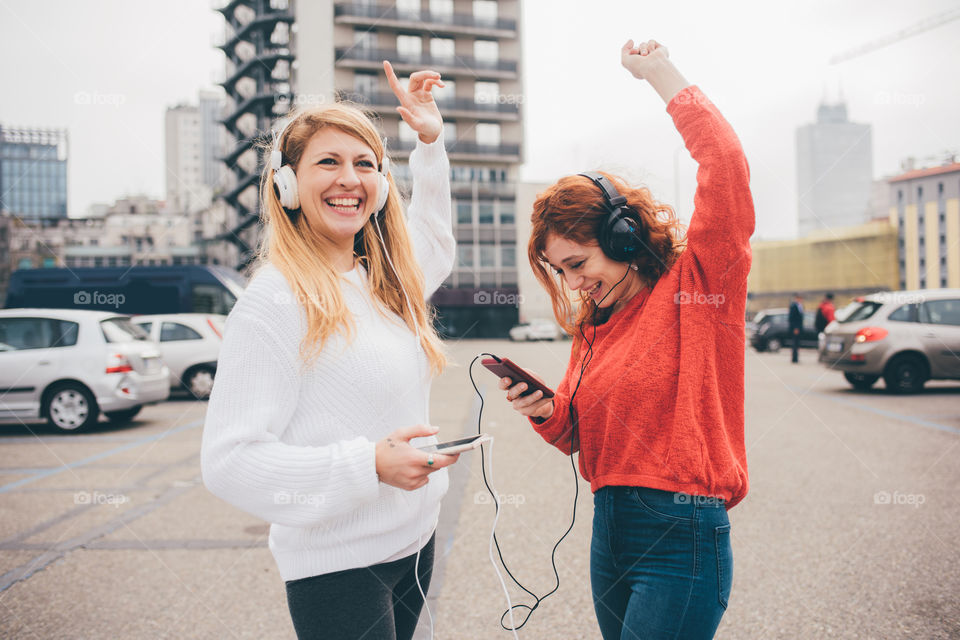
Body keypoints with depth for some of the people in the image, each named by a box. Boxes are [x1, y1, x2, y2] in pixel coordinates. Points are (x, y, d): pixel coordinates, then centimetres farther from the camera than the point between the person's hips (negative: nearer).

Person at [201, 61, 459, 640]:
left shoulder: (382, 282, 4)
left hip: (414, 542, 7)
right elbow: (228, 462, -21)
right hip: (337, 565, -7)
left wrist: (431, 140, 21)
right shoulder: (275, 301, -17)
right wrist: (370, 463, -28)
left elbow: (435, 245, 28)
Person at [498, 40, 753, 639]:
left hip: (681, 540, -7)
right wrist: (547, 412, -5)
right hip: (608, 531, 7)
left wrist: (662, 73, -15)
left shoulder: (696, 288, -8)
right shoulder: (591, 325, 11)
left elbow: (727, 165, -23)